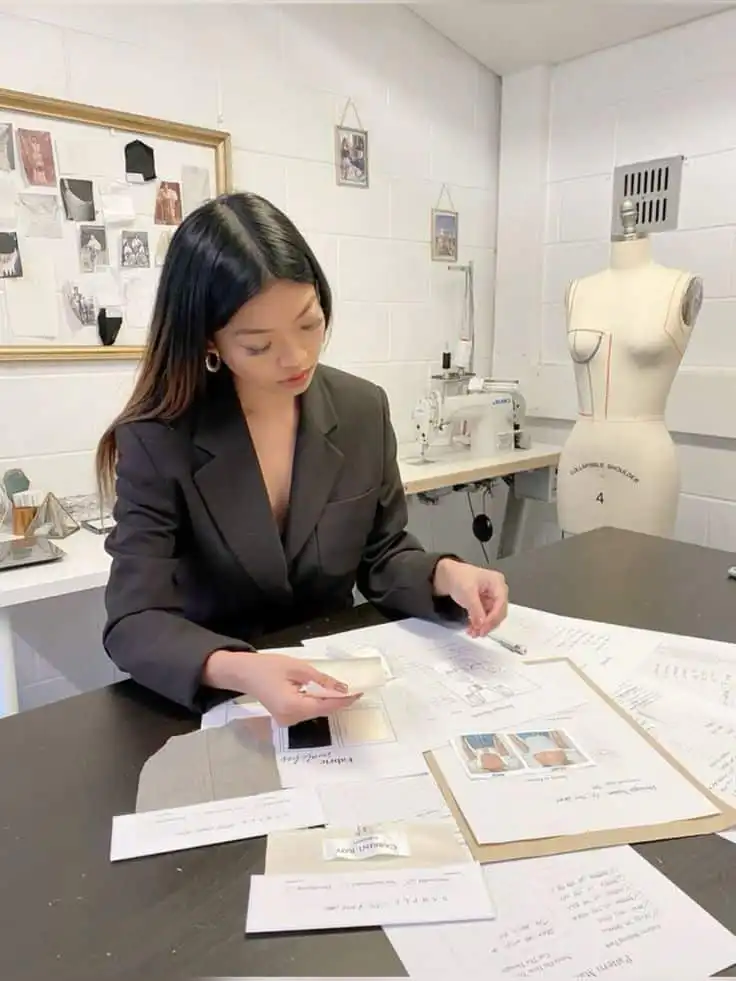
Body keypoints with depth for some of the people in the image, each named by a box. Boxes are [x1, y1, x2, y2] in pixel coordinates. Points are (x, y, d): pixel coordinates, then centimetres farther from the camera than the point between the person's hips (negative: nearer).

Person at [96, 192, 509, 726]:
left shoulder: (364, 410, -4)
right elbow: (135, 622, -17)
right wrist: (239, 670, -35)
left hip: (339, 690, 3)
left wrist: (444, 574, -17)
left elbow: (381, 556, 3)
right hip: (212, 705, -2)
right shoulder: (156, 442, -14)